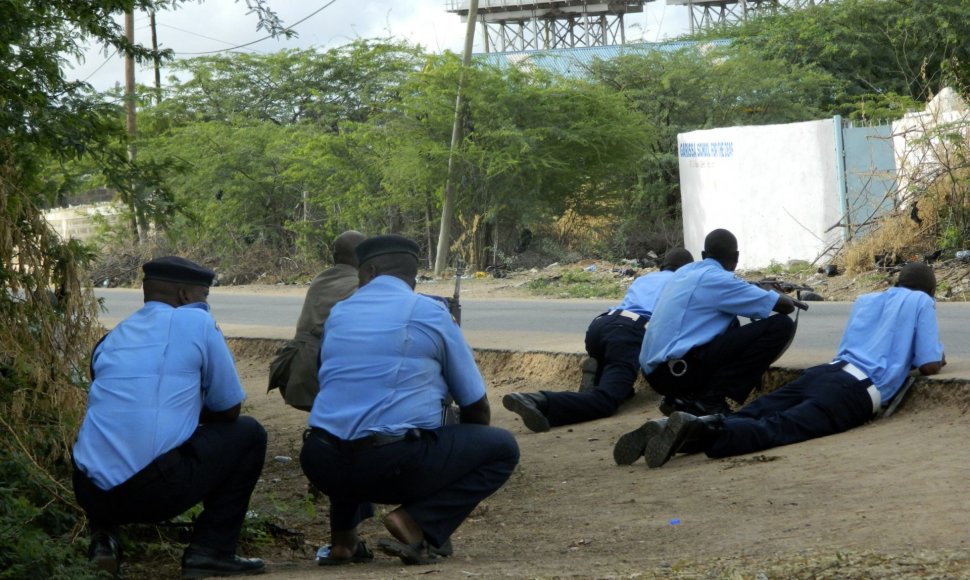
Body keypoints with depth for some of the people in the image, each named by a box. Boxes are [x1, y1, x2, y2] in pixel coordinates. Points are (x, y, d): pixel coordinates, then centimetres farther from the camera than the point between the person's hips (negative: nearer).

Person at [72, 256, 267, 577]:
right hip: (156, 492, -5)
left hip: (90, 493, 6)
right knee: (248, 434, 16)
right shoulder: (197, 322, 4)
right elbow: (229, 409, 11)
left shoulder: (112, 338, 19)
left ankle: (104, 538, 15)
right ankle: (211, 551, 10)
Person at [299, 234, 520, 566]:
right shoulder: (431, 313, 4)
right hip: (395, 465, -5)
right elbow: (476, 406, 10)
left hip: (322, 465, 5)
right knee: (502, 448, 11)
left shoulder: (338, 314, 15)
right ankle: (416, 523, -6)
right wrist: (459, 458, 30)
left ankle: (343, 538, 20)